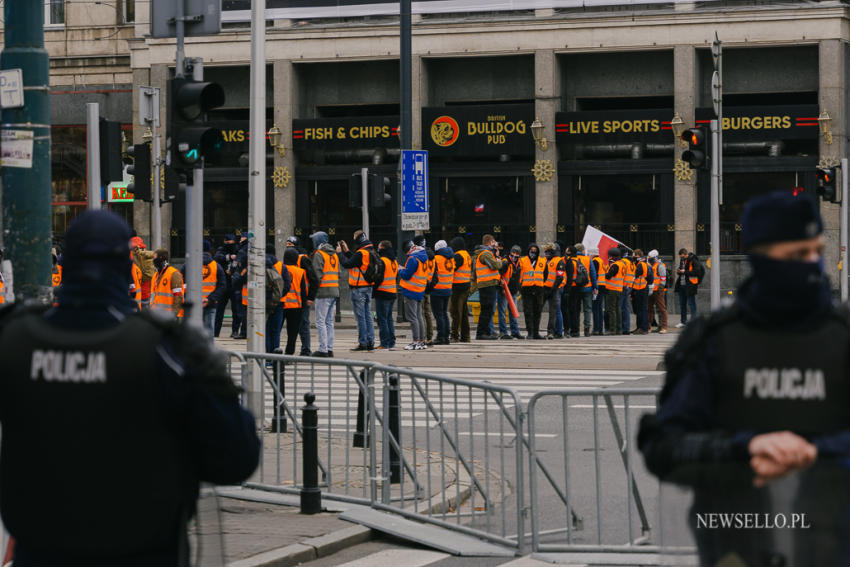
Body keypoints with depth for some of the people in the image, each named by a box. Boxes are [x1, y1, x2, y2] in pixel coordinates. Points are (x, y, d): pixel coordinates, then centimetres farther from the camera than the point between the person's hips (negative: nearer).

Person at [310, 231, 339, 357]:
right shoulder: (334, 254, 17)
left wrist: (314, 290, -9)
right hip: (334, 292, 8)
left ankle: (323, 350, -10)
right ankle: (330, 349, 11)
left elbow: (317, 273, -15)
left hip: (324, 291, -8)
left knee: (320, 321, -6)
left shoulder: (319, 254, -8)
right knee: (329, 322, 12)